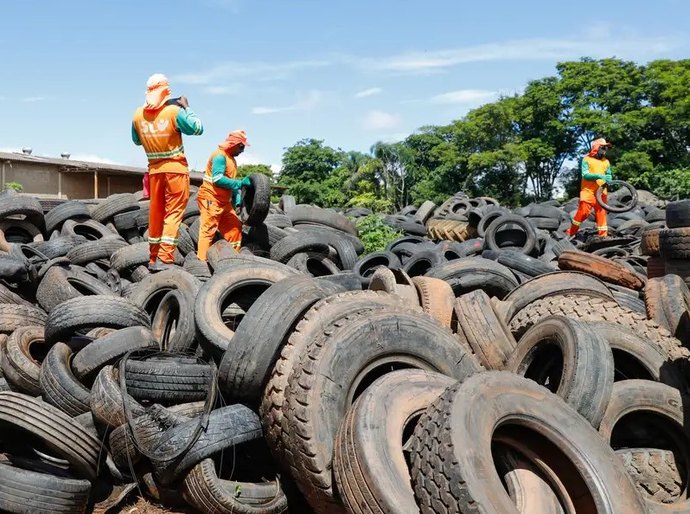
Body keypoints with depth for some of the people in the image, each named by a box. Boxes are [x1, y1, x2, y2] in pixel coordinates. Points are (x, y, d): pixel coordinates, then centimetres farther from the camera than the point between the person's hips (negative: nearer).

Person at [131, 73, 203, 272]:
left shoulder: (138, 115, 0)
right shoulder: (175, 111, -13)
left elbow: (136, 140, 15)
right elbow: (198, 129, -4)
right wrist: (187, 107, 5)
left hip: (154, 170, 4)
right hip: (175, 168, -4)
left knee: (156, 212, 12)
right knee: (173, 211, -2)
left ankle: (153, 258, 20)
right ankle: (164, 258, -11)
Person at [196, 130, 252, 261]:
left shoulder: (231, 159, 18)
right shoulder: (220, 155, -12)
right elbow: (217, 179, -23)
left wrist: (237, 199, 7)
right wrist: (240, 183, -23)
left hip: (224, 202, 9)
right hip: (210, 199, -9)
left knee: (235, 226, 8)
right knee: (208, 229, -9)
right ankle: (202, 260, -9)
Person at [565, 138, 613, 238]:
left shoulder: (606, 162, 15)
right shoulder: (587, 159, 0)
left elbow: (609, 175, 18)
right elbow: (585, 175, -10)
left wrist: (608, 181, -5)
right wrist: (599, 176, -24)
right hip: (588, 191, -4)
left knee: (602, 213, 1)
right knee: (583, 212, -7)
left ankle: (603, 235, 3)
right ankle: (570, 232, 8)